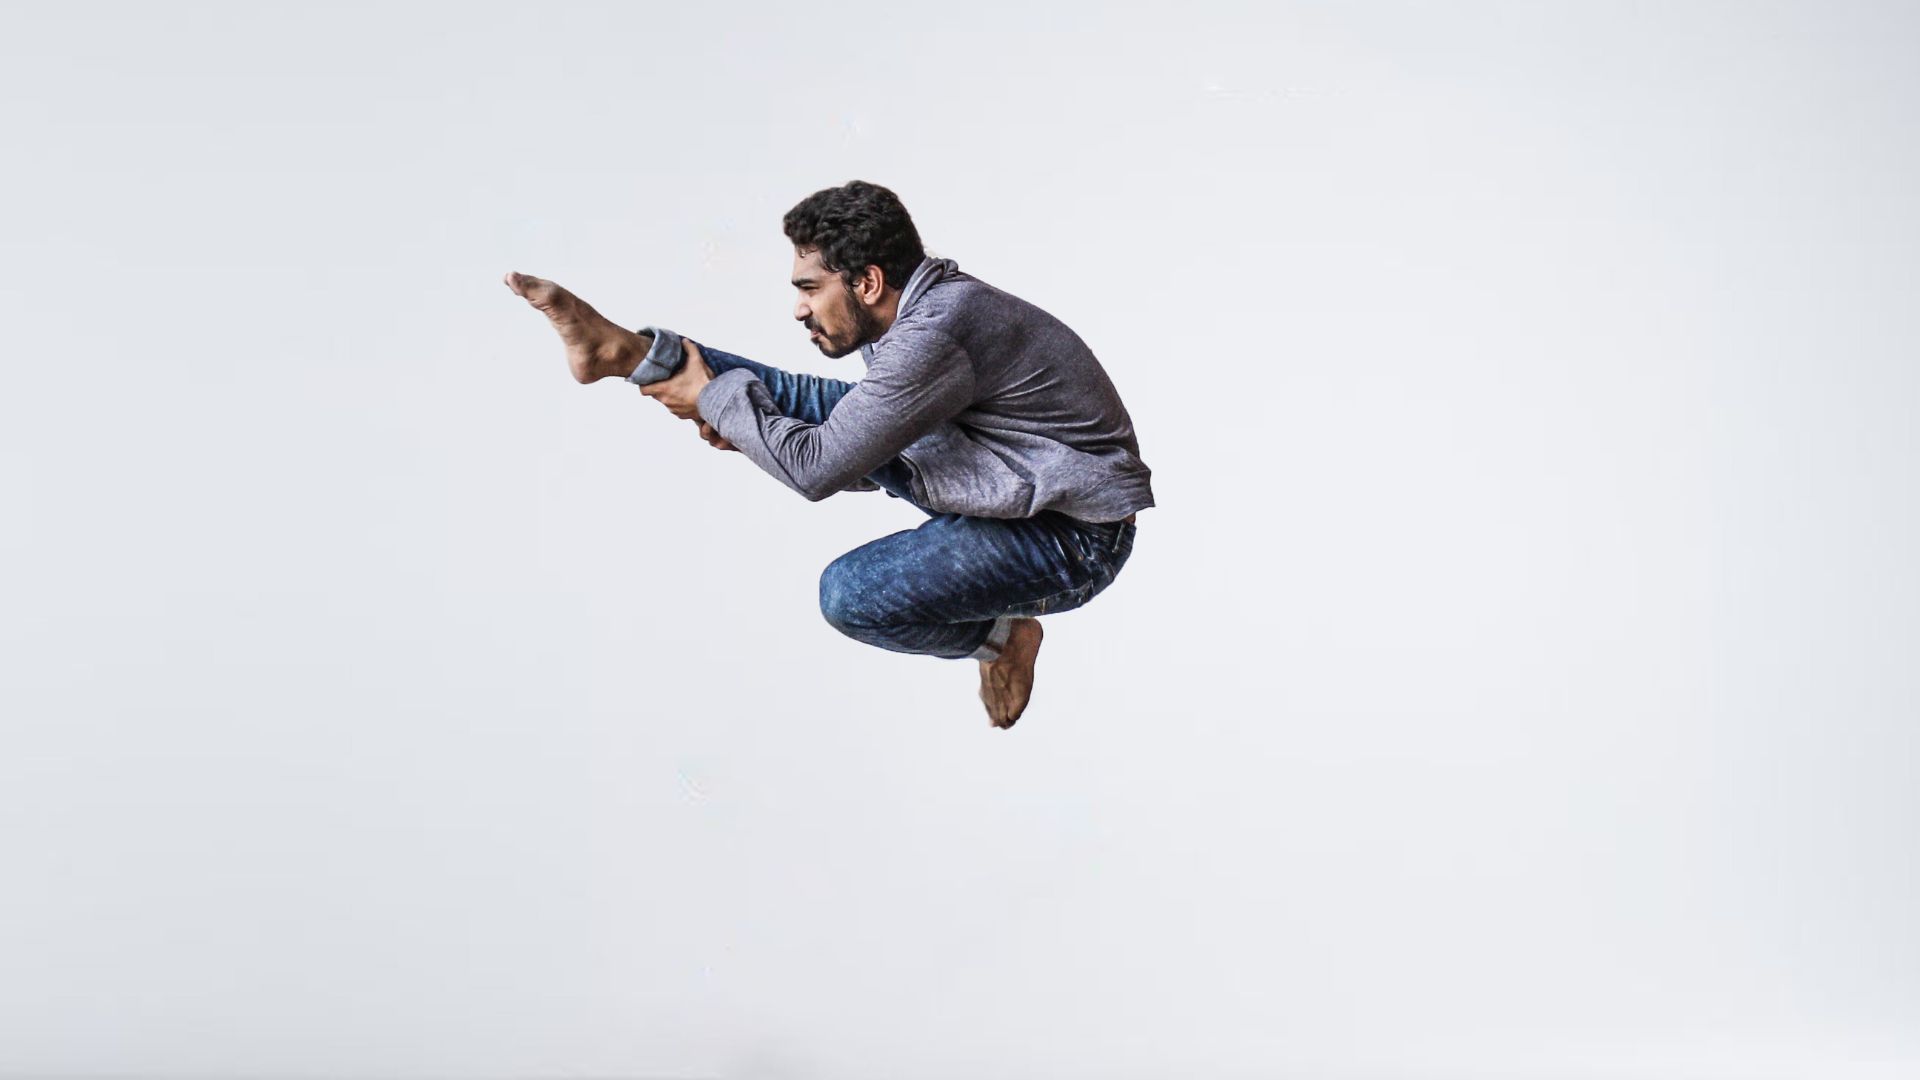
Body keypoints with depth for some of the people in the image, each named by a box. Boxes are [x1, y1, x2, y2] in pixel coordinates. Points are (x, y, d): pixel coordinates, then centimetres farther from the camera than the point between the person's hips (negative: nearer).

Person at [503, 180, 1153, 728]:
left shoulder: (933, 336, -28)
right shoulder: (920, 306, 3)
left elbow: (816, 468, -24)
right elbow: (863, 455, 13)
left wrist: (713, 398, -11)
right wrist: (745, 423, -1)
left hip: (1072, 538, -9)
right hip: (1020, 493, 9)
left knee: (850, 593, -24)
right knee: (806, 403, 0)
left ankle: (999, 638, -2)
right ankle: (626, 351, 3)